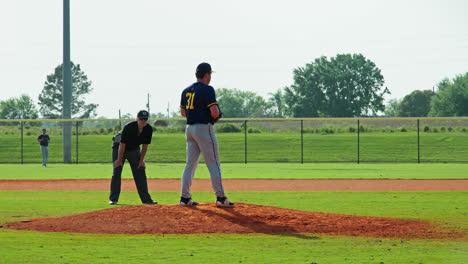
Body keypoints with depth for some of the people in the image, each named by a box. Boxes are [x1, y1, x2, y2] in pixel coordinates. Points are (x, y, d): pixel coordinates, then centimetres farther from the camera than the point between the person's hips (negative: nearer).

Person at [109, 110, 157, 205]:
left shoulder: (148, 129, -19)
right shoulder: (128, 127, -33)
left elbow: (145, 145, -7)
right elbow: (122, 145, -26)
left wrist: (141, 160, -6)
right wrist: (119, 160, -20)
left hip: (134, 150, 5)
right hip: (119, 148, -4)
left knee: (140, 172, 0)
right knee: (117, 171, -10)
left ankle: (145, 198, 3)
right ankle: (113, 199, -7)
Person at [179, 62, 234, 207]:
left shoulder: (186, 91, 11)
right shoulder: (207, 89, -13)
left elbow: (183, 112, 18)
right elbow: (214, 112, -19)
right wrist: (217, 115, 2)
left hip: (190, 128, 7)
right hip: (204, 128, -7)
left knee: (190, 164, 10)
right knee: (214, 164, -3)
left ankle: (185, 198, 6)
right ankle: (220, 197, -3)